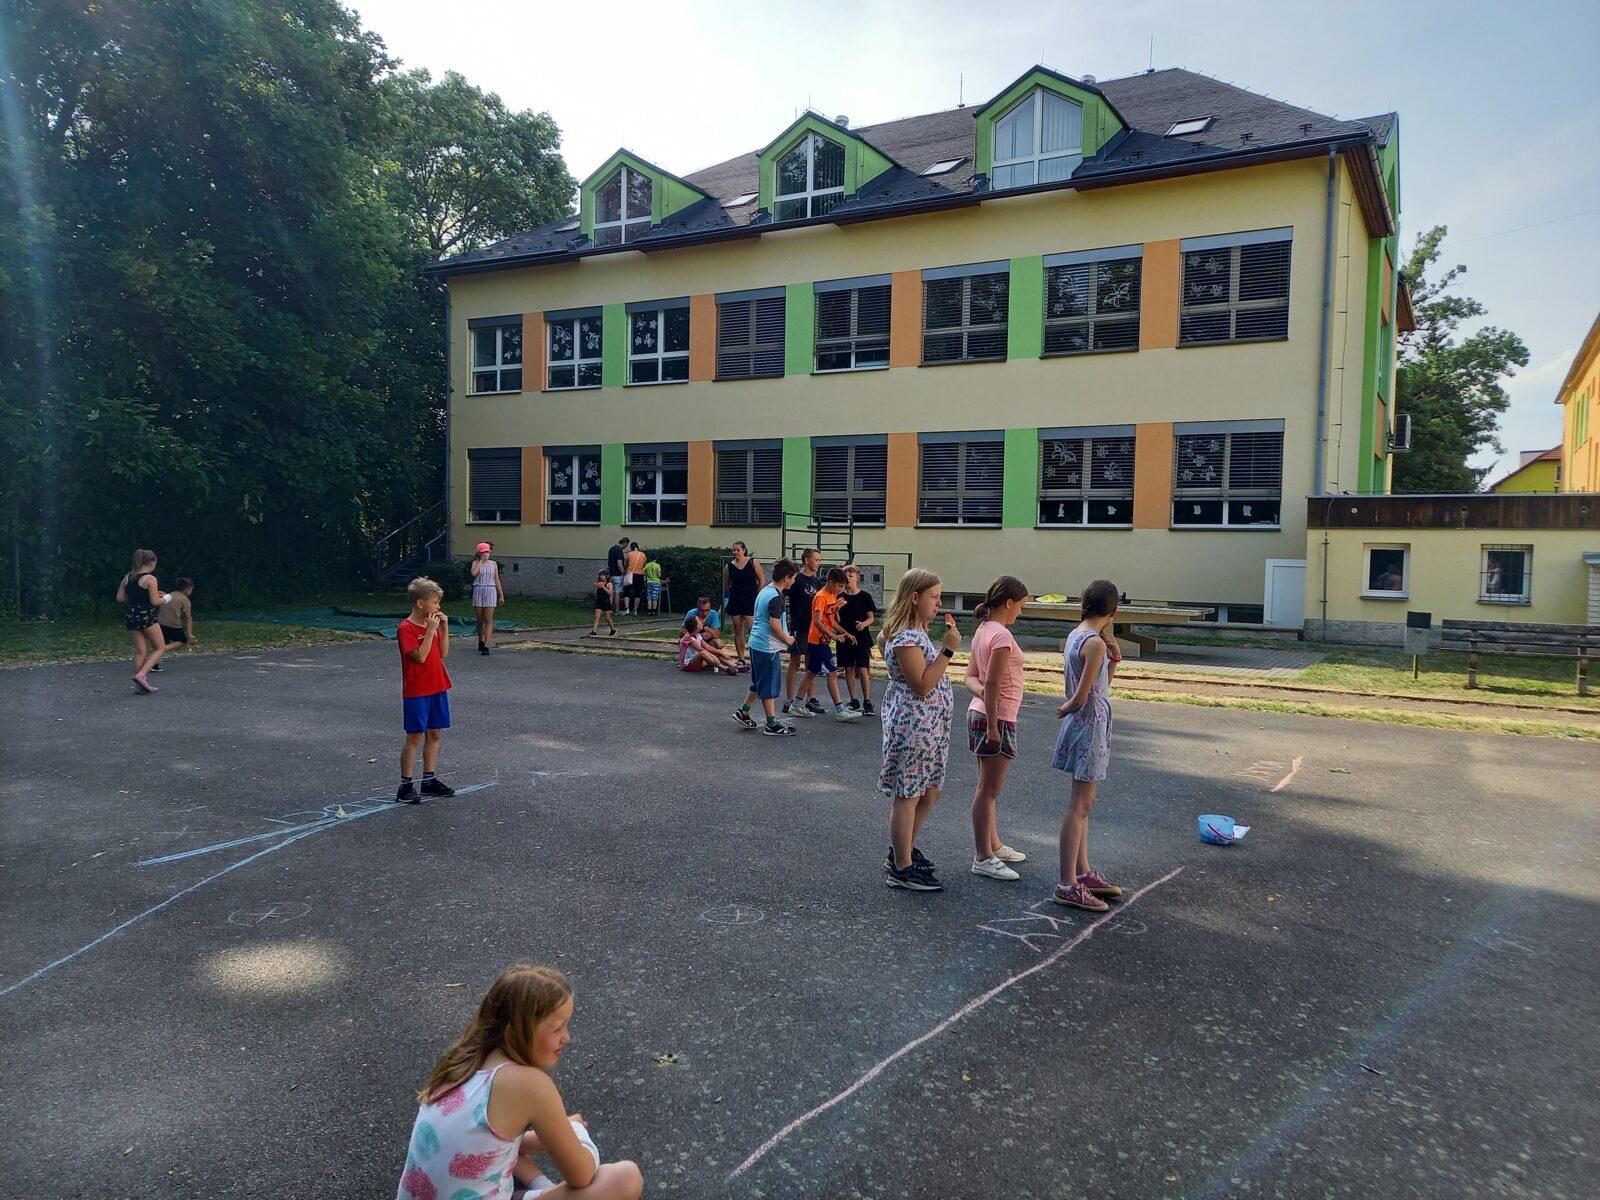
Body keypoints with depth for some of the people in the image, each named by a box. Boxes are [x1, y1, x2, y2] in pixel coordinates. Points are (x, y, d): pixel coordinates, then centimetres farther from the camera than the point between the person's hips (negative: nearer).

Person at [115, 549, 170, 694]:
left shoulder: (127, 577, 9)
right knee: (160, 648, 5)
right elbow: (155, 602, -15)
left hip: (131, 616, 7)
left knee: (140, 651, 12)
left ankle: (139, 685, 12)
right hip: (147, 616, -7)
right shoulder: (150, 579, -13)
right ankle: (141, 675, -11)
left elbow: (120, 598, 10)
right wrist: (165, 599, 4)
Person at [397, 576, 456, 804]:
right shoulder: (406, 628, -14)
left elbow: (443, 653, 9)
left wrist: (444, 627, 0)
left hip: (437, 688, 7)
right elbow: (420, 656, -22)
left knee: (434, 734, 11)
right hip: (416, 691, -7)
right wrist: (431, 630, -21)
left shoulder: (433, 623, 9)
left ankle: (429, 780, 21)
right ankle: (405, 785, 5)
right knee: (414, 737, -3)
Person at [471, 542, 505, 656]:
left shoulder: (493, 564, 9)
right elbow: (474, 573, -16)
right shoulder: (476, 562, 6)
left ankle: (486, 646, -14)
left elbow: (497, 580, 11)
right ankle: (481, 642, 26)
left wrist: (501, 595, 9)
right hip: (478, 591, 1)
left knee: (488, 620, -9)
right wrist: (481, 560, -8)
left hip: (490, 591, -1)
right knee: (480, 620, 8)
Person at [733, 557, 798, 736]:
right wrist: (787, 639, -9)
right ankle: (772, 724, 7)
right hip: (768, 647, -9)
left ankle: (743, 712, 26)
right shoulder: (776, 597, -19)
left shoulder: (764, 591, 11)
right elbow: (774, 623, -24)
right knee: (770, 686, 0)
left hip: (756, 644, 9)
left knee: (759, 683, 20)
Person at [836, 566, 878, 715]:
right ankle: (854, 701, 16)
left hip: (861, 638, -3)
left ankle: (867, 702, -1)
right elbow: (837, 621, 4)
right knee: (848, 670, 6)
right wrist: (837, 609, -16)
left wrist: (864, 624, -18)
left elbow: (871, 617, 2)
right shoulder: (840, 597, 5)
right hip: (845, 638, 3)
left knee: (862, 670, -8)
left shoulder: (865, 596, 0)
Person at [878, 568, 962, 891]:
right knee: (908, 796, 0)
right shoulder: (906, 637, -20)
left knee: (930, 792, 18)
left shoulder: (915, 632, 12)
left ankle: (902, 850, 33)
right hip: (912, 726, -11)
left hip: (929, 727, 11)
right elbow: (922, 685, -24)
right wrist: (948, 650, -23)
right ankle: (902, 869, 11)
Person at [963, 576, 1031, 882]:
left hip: (979, 713, 10)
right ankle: (983, 858, 6)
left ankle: (993, 846, 31)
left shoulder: (982, 630, 10)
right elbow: (992, 682, -23)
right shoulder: (1001, 635, -19)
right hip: (998, 718, -10)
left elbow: (971, 676, 7)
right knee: (988, 790, -2)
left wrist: (982, 693, -14)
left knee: (988, 787, 18)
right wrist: (992, 727, -20)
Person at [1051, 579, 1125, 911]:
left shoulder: (1074, 636, 8)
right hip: (1090, 725, -10)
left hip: (1081, 724, 10)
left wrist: (1113, 659, 2)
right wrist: (1065, 709, 0)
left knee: (1081, 804, 17)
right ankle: (1067, 885, 0)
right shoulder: (1095, 643, -19)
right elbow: (1081, 699, -20)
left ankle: (1083, 873, 27)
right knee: (1079, 806, -5)